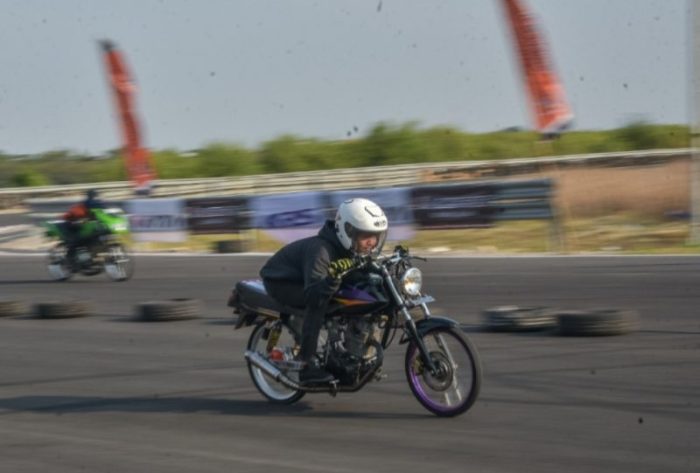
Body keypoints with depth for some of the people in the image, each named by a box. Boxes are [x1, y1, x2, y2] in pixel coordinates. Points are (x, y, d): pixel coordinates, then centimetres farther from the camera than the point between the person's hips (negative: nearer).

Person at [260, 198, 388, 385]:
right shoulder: (320, 250, -34)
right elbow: (312, 294, -42)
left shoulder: (352, 249, -9)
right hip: (280, 282, -8)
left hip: (307, 280, 8)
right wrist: (333, 280, -59)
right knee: (319, 300, -37)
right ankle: (307, 364, -36)